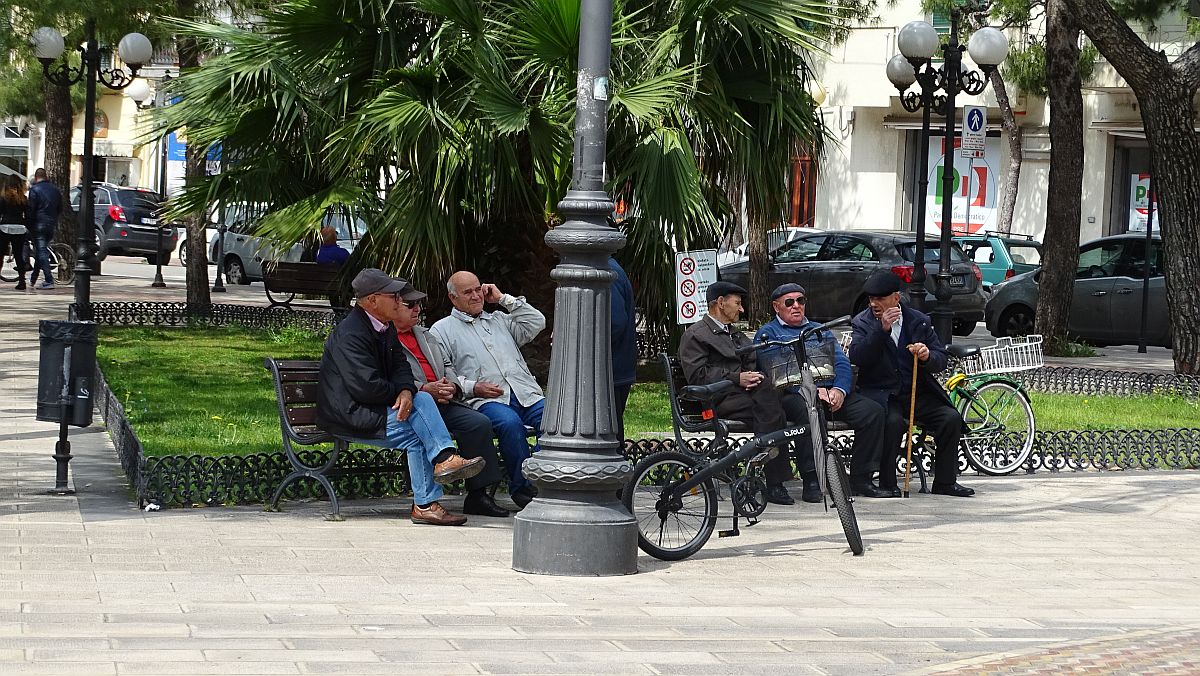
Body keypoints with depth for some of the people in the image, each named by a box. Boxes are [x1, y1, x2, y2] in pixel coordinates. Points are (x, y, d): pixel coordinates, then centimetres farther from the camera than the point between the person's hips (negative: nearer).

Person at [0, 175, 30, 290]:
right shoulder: (24, 199, 4)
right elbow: (28, 217, 5)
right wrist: (29, 230, 13)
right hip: (20, 229, 3)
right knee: (19, 256, 6)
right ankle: (22, 281, 2)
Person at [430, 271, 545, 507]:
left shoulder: (499, 320, 30)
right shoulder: (443, 330, 14)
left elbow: (536, 323, 20)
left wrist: (504, 299, 19)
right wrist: (473, 388, -11)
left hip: (526, 396, 4)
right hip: (484, 400, -4)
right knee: (510, 422, -37)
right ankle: (522, 486, -23)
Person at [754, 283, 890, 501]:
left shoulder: (821, 332, 28)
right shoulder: (768, 334, 11)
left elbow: (842, 364, 15)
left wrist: (839, 390, -9)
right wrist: (812, 390, -19)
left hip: (833, 392, 5)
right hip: (793, 394, -5)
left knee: (873, 411, -18)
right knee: (808, 410, -40)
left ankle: (861, 479, -13)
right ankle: (811, 482, -36)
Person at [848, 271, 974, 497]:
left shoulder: (919, 321, 7)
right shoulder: (863, 322, 2)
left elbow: (941, 360, 5)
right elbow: (856, 357, -15)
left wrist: (927, 356, -19)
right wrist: (882, 329, -22)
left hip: (918, 393, 3)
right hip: (882, 394, -3)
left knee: (951, 418, -18)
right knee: (893, 421, -34)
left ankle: (945, 482, -6)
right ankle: (887, 484, -22)